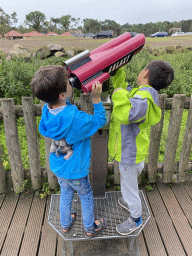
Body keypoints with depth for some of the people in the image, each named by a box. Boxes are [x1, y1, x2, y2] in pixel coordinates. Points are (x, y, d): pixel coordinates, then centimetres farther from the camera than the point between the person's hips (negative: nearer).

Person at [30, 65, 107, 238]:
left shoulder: (48, 110, -15)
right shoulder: (75, 118, -36)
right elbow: (100, 121, -19)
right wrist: (96, 98, -23)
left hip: (58, 167, 6)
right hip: (74, 171, -6)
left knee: (66, 193, 30)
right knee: (86, 197, 21)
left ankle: (65, 223, 53)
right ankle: (90, 228, 45)